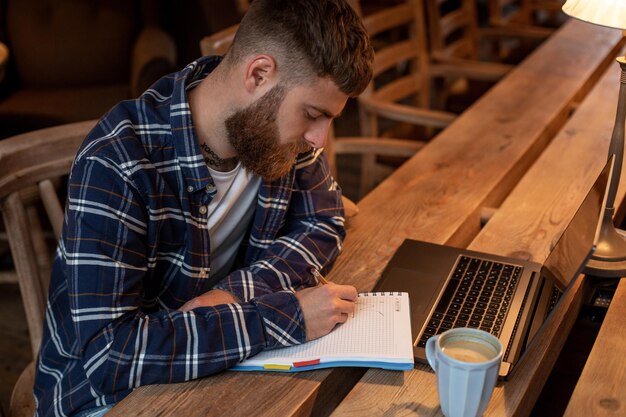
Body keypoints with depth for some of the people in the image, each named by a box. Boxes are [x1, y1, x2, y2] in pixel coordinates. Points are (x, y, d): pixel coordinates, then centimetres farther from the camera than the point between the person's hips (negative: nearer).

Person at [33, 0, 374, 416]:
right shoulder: (118, 161, -28)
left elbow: (325, 224, 0)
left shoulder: (277, 125, -10)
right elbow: (107, 354, -32)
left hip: (215, 367, 6)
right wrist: (283, 317, -31)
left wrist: (237, 291, -17)